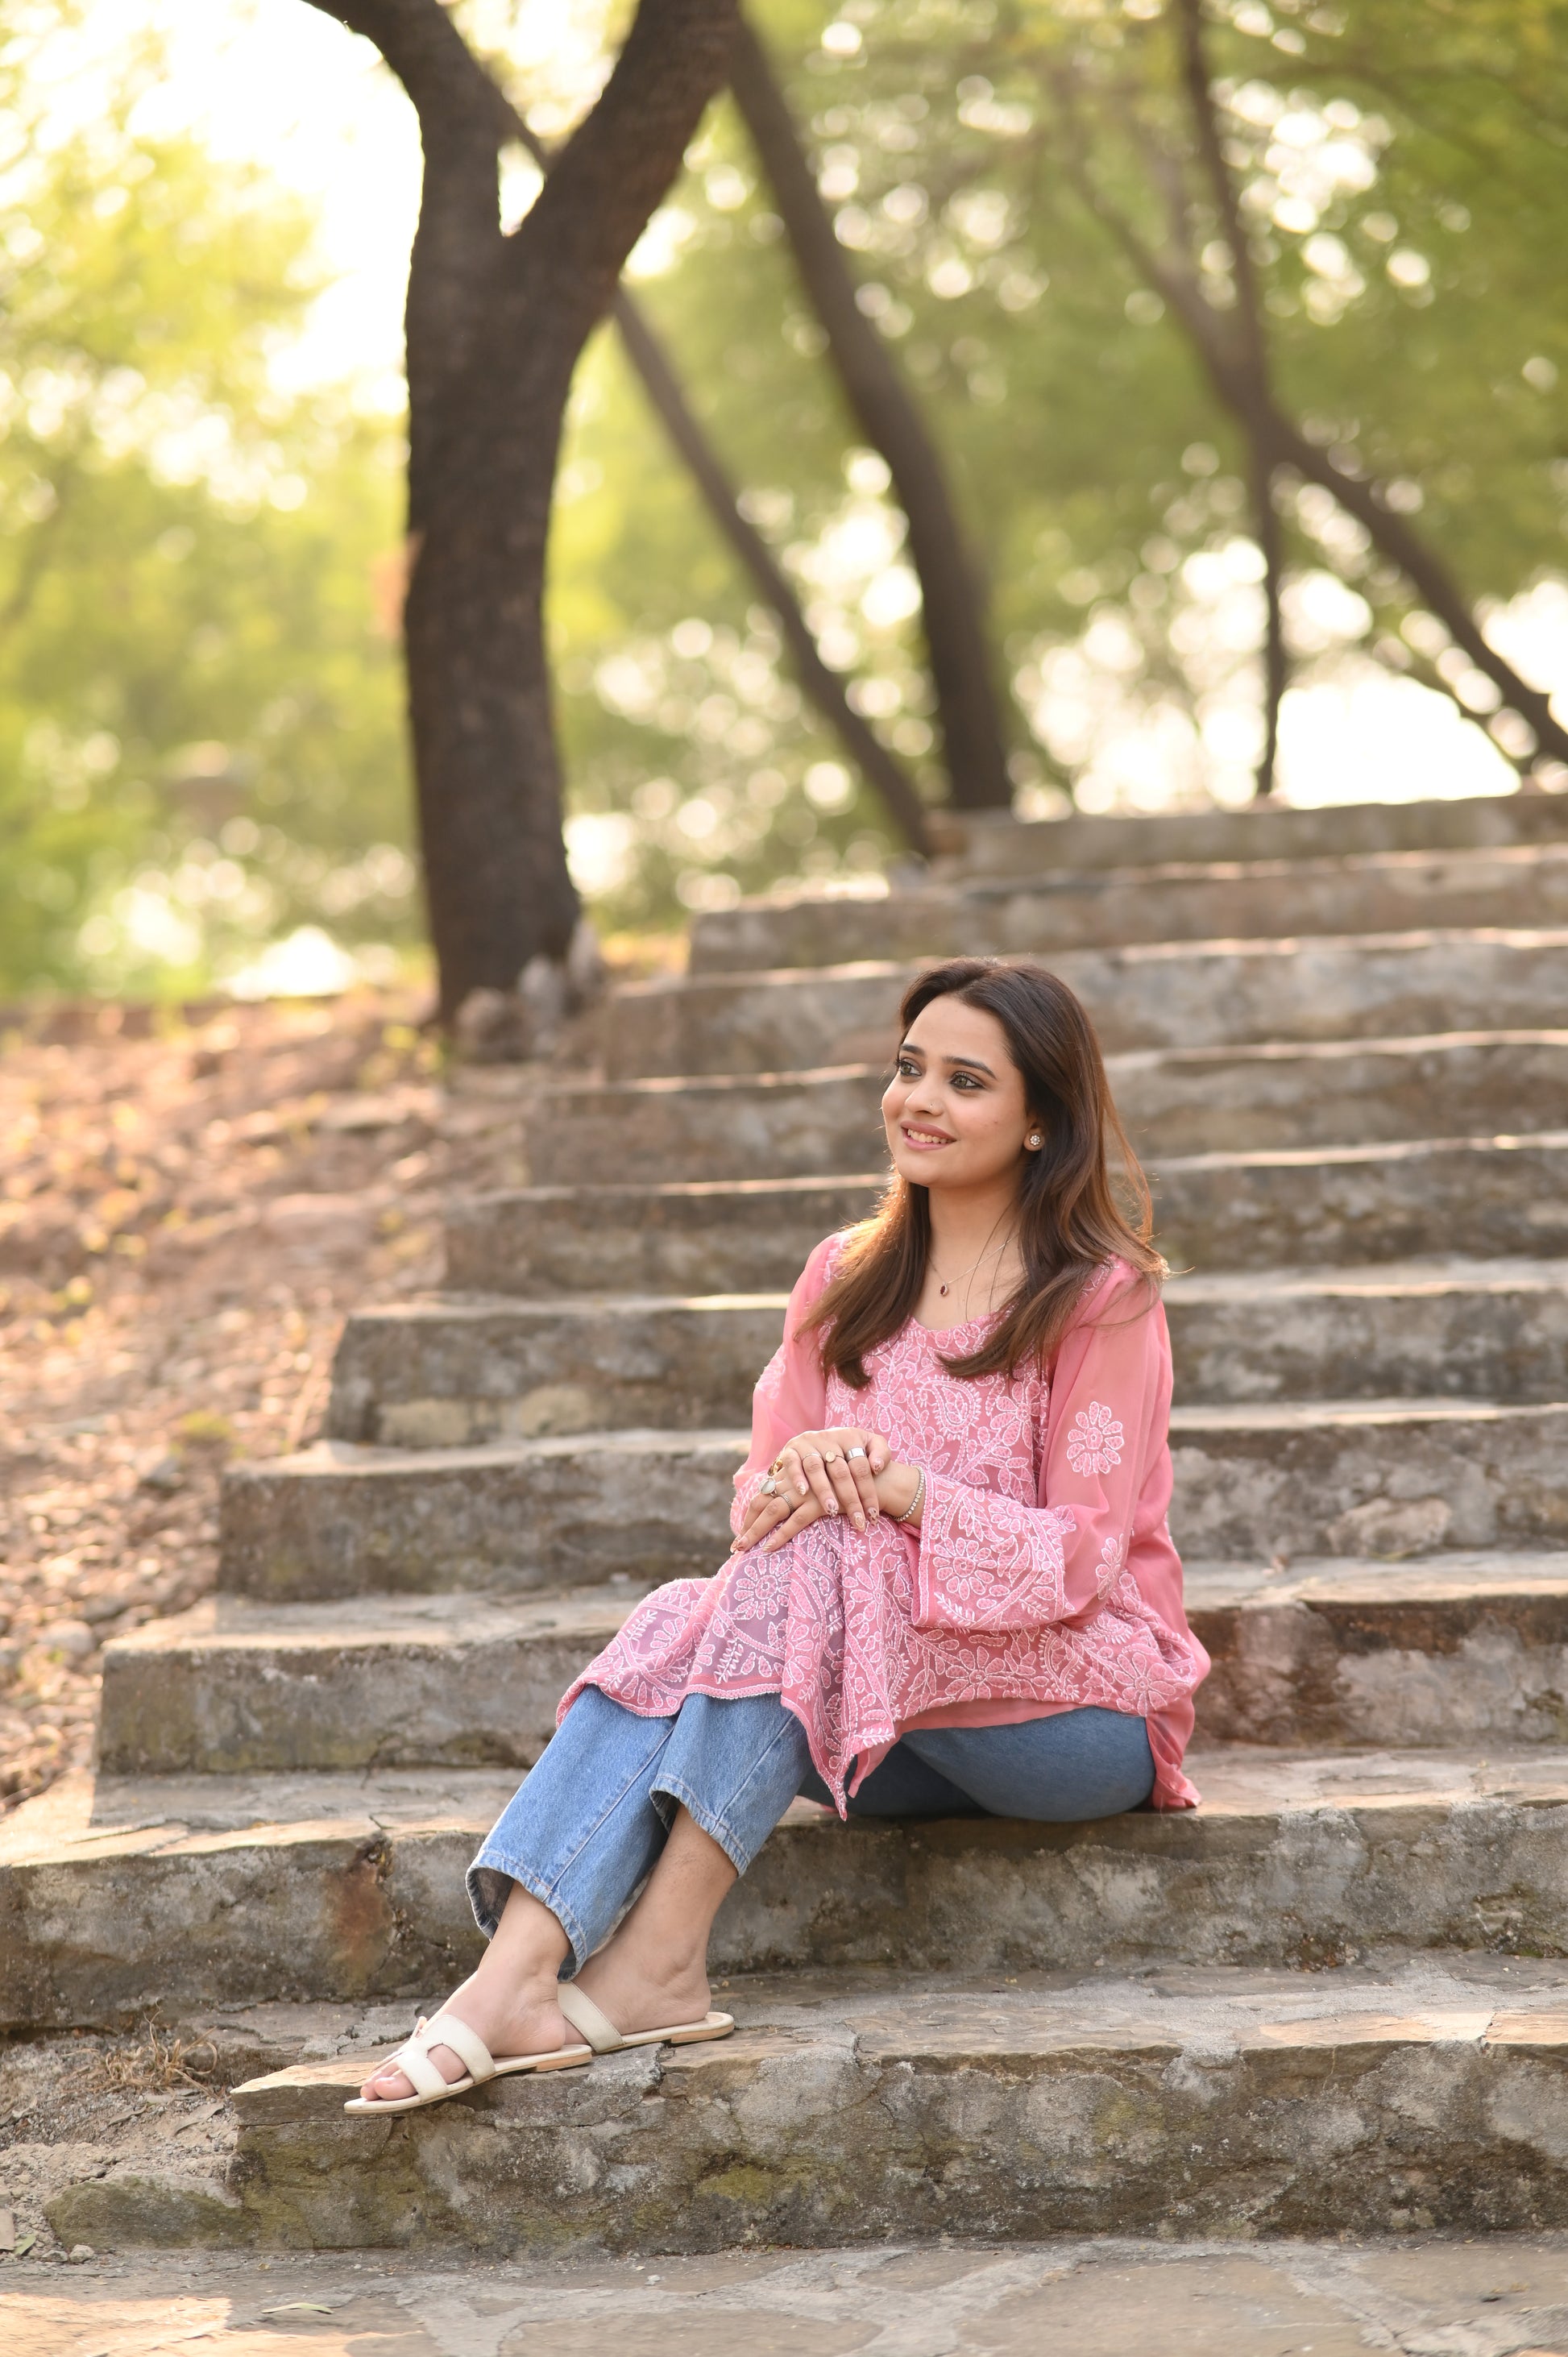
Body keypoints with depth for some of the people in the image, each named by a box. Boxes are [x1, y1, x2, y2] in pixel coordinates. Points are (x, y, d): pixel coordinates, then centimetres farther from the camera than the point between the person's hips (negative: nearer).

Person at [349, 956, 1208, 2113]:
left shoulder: (1101, 1300, -6)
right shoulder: (846, 1282, 11)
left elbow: (1080, 1555, -12)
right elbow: (764, 1498, 6)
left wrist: (906, 1484, -28)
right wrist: (794, 1478, -19)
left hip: (1087, 1706, -5)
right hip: (895, 1744, 5)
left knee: (806, 1563, -31)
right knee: (679, 1626, -25)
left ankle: (664, 1954, -35)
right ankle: (515, 1976, -44)